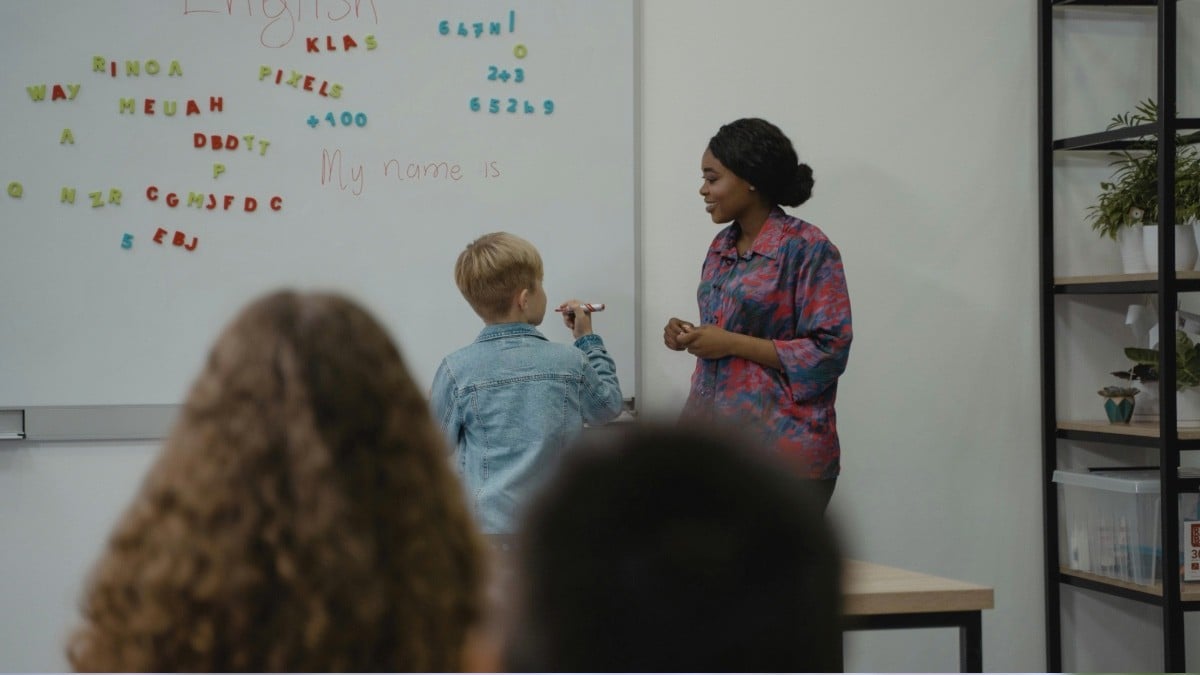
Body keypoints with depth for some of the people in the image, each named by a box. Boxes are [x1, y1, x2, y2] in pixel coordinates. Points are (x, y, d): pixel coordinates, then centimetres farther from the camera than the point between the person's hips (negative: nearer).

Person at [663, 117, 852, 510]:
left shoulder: (808, 248, -10)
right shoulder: (722, 246, 13)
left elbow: (829, 352, -15)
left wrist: (731, 343, -16)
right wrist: (690, 336, 2)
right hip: (713, 434, 7)